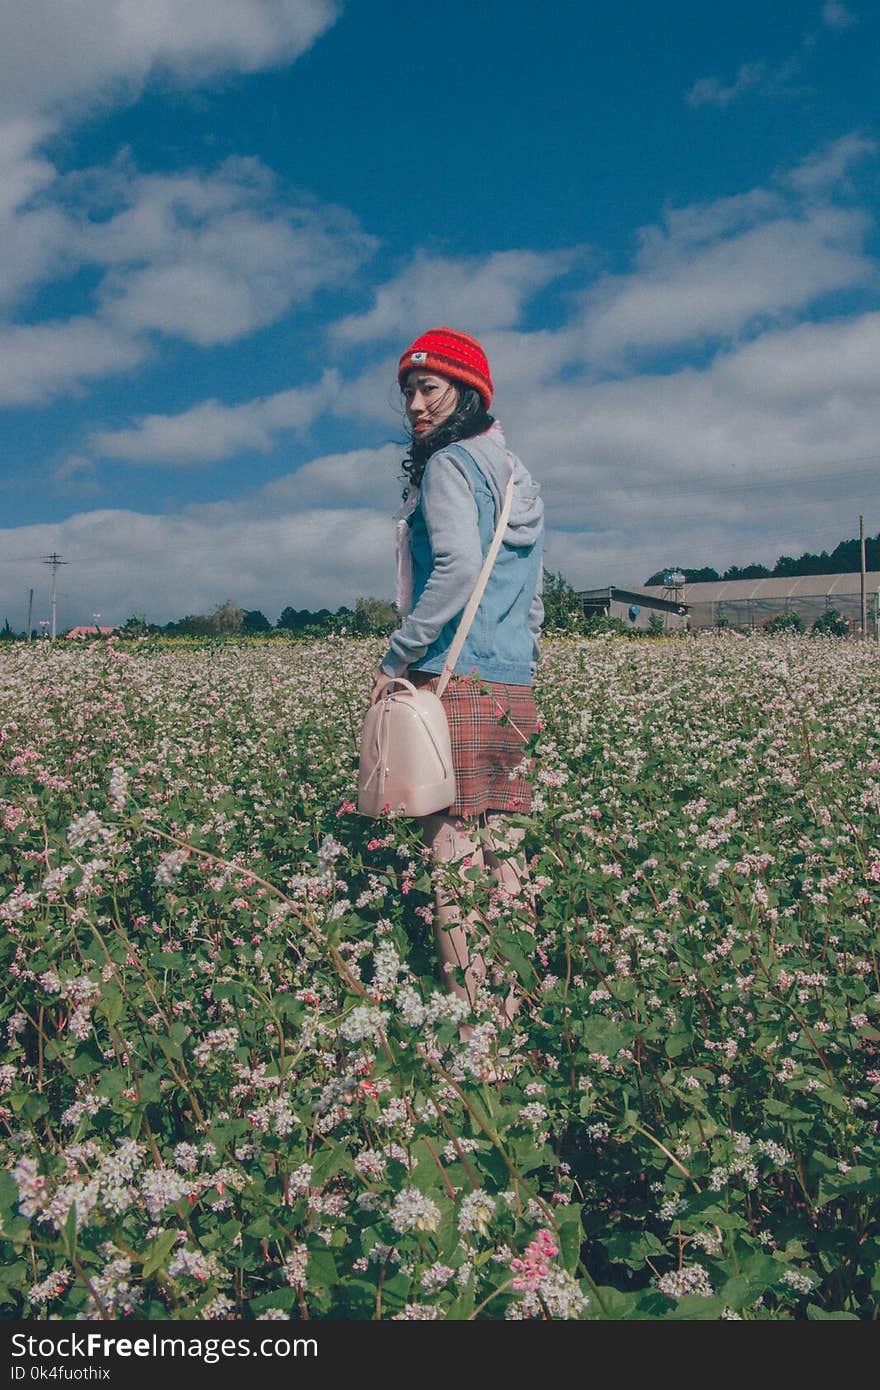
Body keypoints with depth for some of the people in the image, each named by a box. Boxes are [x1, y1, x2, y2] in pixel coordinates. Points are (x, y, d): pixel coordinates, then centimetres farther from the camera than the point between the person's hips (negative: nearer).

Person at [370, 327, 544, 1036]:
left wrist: (396, 658, -14)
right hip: (515, 686, 9)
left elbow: (458, 568, -20)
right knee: (505, 849, 10)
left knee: (456, 856, -5)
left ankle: (473, 1015, -1)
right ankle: (515, 1010, 17)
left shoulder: (448, 465, -6)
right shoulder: (519, 477, 21)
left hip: (457, 682, -9)